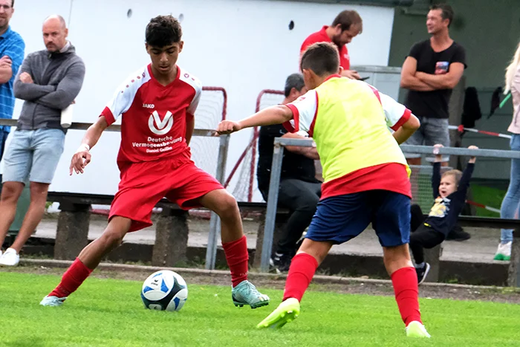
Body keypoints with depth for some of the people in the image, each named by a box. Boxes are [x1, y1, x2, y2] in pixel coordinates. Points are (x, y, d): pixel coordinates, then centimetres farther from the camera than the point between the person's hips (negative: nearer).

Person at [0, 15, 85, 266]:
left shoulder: (74, 65, 4)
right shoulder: (33, 59, 18)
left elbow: (62, 99, -11)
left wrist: (33, 89, 0)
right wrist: (51, 90, -5)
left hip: (50, 131, -4)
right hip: (22, 131, 4)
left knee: (38, 192, -8)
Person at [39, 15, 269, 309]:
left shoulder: (191, 86, -1)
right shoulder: (136, 85, -12)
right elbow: (102, 122, -12)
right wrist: (85, 146, -32)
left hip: (178, 164, 3)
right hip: (139, 170, -3)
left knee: (227, 204, -20)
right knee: (113, 234, -20)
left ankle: (241, 286, -7)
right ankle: (59, 294, -5)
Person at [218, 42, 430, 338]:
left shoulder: (315, 98, 13)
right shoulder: (367, 91, 27)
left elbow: (284, 112, -8)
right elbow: (411, 122, 30)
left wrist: (240, 124, -14)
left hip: (348, 176, -3)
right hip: (393, 169, 3)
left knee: (314, 246, 7)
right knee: (398, 253, 11)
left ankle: (291, 300, -15)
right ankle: (414, 322, -2)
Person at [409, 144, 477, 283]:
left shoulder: (457, 199, 6)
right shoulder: (438, 197, 25)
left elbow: (464, 182, -1)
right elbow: (435, 179, 33)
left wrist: (472, 161, -2)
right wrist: (438, 159, 39)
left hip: (436, 234, -7)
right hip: (424, 225, 7)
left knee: (413, 239, -30)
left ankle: (421, 266, -9)